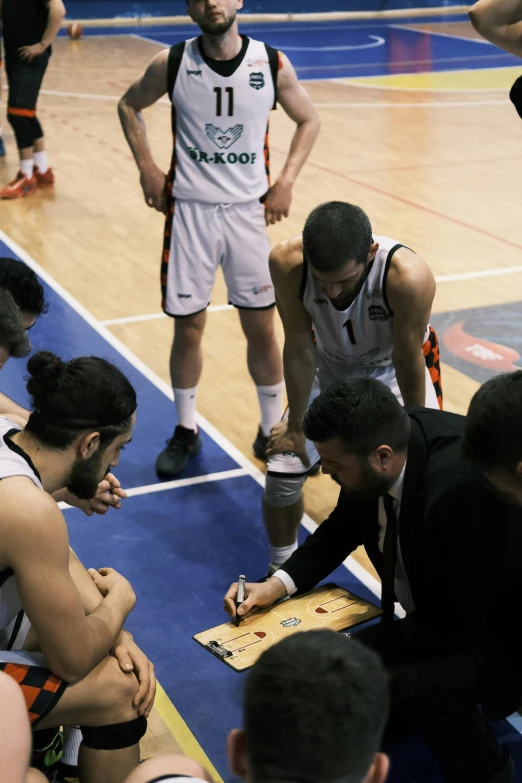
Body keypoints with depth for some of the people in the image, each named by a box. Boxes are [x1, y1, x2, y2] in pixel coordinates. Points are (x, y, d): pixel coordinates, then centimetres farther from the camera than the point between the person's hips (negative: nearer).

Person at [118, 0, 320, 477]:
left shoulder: (273, 64, -7)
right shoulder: (171, 63, -7)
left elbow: (308, 120, 8)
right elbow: (130, 106, 11)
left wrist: (286, 181, -2)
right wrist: (147, 169, 1)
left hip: (249, 209, 0)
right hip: (189, 210, 0)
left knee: (261, 327, 6)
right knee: (187, 327, 6)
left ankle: (272, 429, 23)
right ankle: (186, 431, 23)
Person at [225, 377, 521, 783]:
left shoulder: (462, 487, -37)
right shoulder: (384, 434, -14)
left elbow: (455, 624, -28)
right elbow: (343, 528, 7)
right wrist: (278, 583, -5)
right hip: (436, 618, 8)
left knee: (414, 685, -32)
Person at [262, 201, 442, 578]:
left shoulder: (409, 276, -40)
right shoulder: (287, 262, -33)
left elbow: (407, 360, -26)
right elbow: (300, 347, -20)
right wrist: (296, 426, -11)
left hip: (395, 368, -2)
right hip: (329, 362, 2)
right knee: (283, 469, -4)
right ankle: (281, 570, 22)